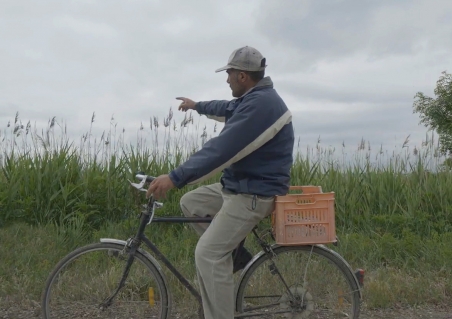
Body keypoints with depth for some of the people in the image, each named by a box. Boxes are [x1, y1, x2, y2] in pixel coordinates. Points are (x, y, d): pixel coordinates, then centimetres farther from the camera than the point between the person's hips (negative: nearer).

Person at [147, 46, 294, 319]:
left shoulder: (260, 104, -23)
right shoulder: (253, 98, 11)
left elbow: (222, 149, -30)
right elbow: (228, 110, 34)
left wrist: (175, 178, -30)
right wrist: (198, 106, 49)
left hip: (255, 193, -11)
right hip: (238, 184, 11)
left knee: (208, 255, -13)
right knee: (190, 203, 15)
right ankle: (232, 252, 19)